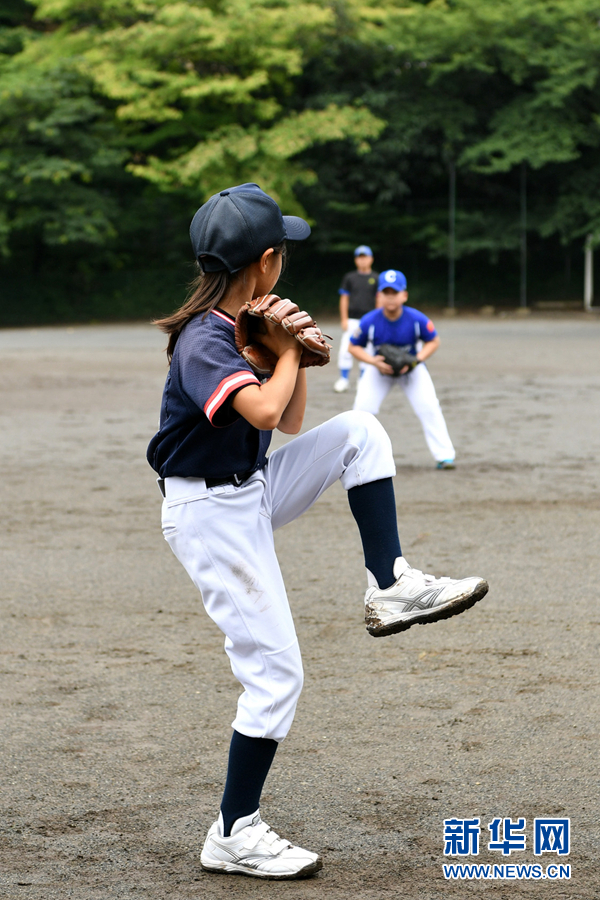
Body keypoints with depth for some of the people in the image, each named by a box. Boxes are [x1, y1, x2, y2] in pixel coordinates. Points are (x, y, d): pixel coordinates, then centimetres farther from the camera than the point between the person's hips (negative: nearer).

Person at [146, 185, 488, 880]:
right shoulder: (203, 339, -21)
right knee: (275, 673, -7)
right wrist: (287, 351, -17)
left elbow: (290, 423, 14)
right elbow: (264, 411, -36)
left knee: (359, 432, -1)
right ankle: (233, 837, 4)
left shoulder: (240, 326, 7)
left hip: (252, 496, 8)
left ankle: (390, 587, -2)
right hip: (210, 516, -8)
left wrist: (295, 353, -2)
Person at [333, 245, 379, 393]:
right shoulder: (349, 278, 9)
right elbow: (344, 299, 7)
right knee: (345, 349, -8)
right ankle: (344, 379, 1)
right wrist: (344, 319, -2)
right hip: (351, 320, 0)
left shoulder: (376, 278, 8)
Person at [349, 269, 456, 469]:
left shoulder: (417, 319, -27)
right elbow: (354, 347, -12)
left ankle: (444, 455, -2)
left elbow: (433, 341, -11)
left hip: (412, 368, 0)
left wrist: (415, 360, -26)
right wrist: (373, 361, -29)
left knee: (429, 407, -12)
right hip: (379, 367, 0)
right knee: (362, 408, -11)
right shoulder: (369, 322, -27)